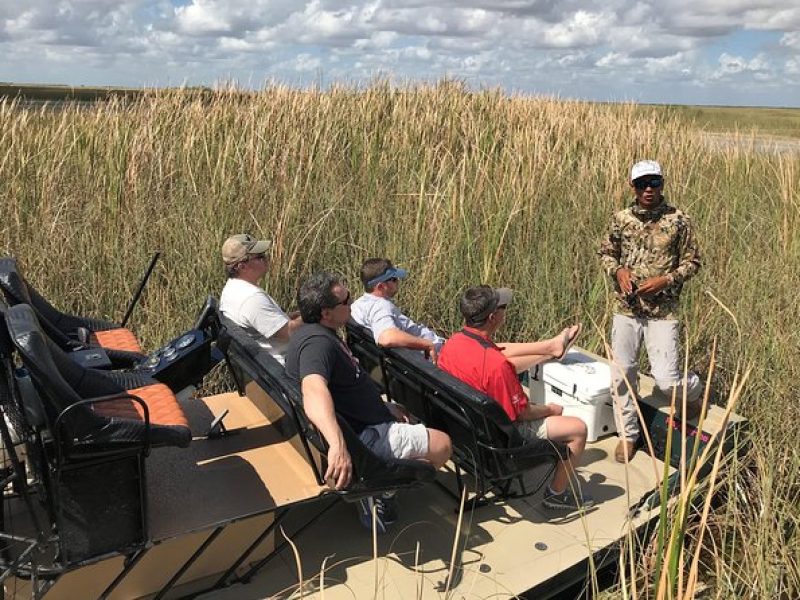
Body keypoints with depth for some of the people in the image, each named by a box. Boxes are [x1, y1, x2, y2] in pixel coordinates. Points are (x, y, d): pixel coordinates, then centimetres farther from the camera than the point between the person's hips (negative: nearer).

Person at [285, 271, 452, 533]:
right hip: (360, 437, -10)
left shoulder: (318, 333, 6)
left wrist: (386, 406, 14)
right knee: (442, 444, -7)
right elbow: (313, 391, -48)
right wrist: (338, 445, -60)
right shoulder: (317, 342, -28)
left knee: (404, 416, 33)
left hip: (360, 420, 10)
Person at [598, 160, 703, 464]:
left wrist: (665, 280, -14)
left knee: (667, 381, -5)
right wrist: (618, 270, -7)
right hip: (626, 310, 3)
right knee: (622, 375, 6)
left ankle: (693, 391, 32)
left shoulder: (678, 220, -5)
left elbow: (692, 261, 2)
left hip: (663, 312, -3)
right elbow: (606, 253, 13)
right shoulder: (620, 219, 2)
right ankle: (628, 434, 25)